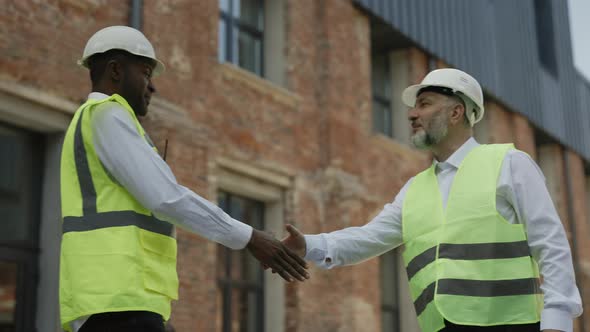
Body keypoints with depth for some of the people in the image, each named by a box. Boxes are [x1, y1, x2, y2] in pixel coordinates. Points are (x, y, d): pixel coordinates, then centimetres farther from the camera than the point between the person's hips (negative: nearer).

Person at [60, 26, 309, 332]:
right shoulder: (106, 116, -2)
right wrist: (249, 238, -9)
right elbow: (166, 197, -14)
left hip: (107, 304, 11)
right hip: (119, 303, -11)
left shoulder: (90, 140, 30)